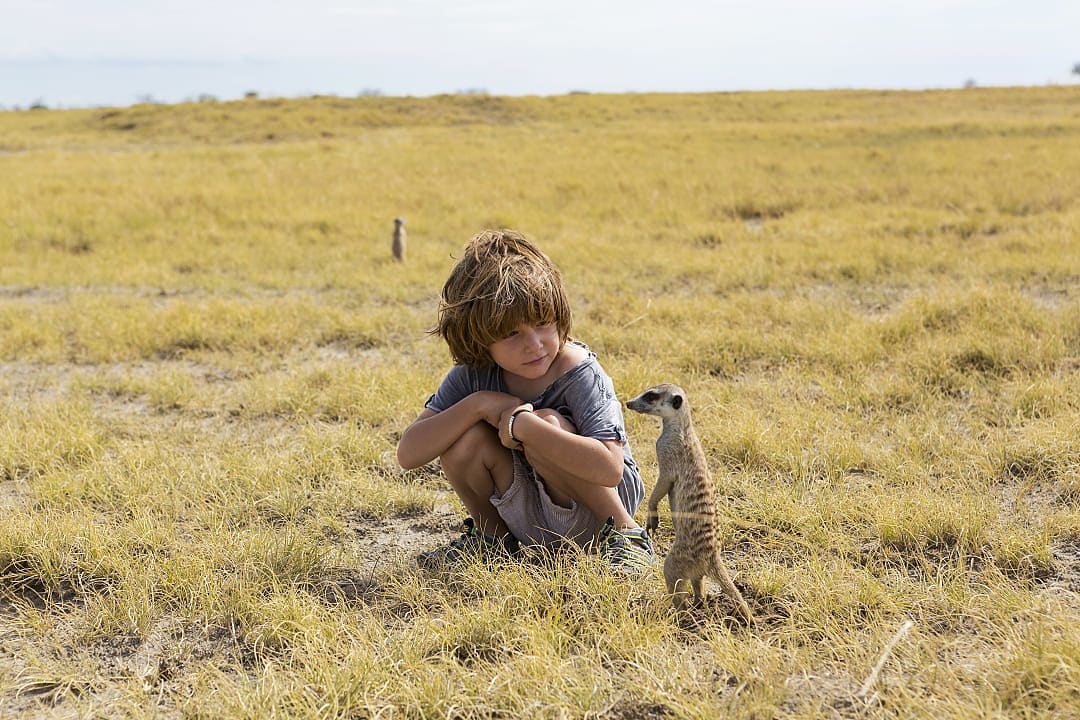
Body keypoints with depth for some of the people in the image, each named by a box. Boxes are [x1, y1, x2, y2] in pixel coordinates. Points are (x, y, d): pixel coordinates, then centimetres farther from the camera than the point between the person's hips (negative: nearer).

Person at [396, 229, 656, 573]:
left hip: (594, 512, -4)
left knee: (545, 423, -31)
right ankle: (492, 535, 7)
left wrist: (521, 423, -35)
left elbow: (609, 467, -38)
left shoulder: (579, 372, -24)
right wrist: (479, 404, -27)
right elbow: (408, 454, -16)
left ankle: (627, 534, -11)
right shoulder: (472, 374, -10)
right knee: (466, 437, -22)